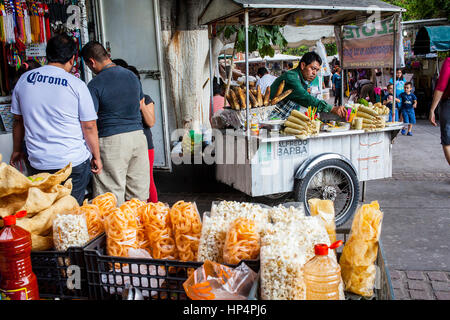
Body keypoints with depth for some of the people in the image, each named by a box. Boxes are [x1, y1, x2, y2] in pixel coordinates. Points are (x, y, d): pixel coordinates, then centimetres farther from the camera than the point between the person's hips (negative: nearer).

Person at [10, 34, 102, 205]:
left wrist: (17, 150, 25)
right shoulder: (76, 85, -9)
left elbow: (18, 120, 13)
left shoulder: (24, 80, 4)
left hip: (38, 162, 4)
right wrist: (96, 157, 3)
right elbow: (89, 127, -8)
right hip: (74, 162, -3)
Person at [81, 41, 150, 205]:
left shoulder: (95, 85, -10)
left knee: (112, 195, 3)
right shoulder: (132, 76, 8)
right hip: (138, 136, 6)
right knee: (138, 192, 14)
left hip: (112, 140, -6)